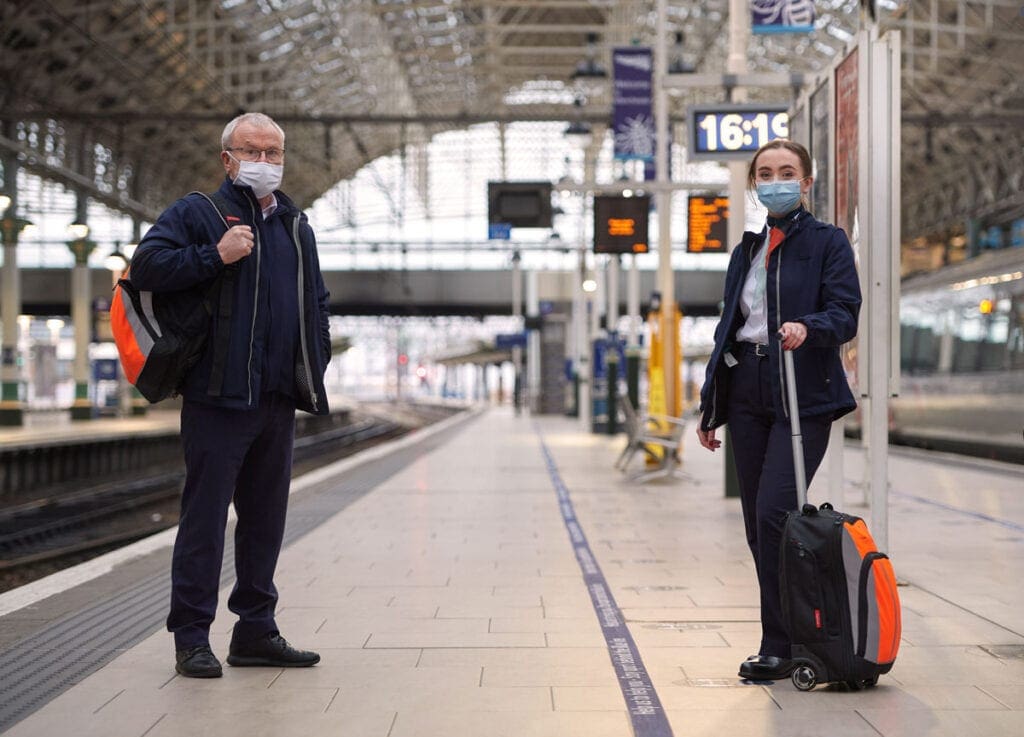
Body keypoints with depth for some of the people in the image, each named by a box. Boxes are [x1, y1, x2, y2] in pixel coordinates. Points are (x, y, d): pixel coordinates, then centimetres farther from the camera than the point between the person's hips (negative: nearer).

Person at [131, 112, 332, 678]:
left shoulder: (296, 226, 20)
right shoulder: (196, 213, 1)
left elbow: (317, 301, 29)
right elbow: (146, 266, -11)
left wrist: (315, 362, 15)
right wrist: (214, 256, -18)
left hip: (280, 399, 7)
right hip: (218, 397, -6)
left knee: (266, 515, 11)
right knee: (205, 515, -5)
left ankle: (256, 631, 20)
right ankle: (191, 638, 3)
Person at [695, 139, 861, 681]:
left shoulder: (828, 242, 2)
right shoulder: (746, 250, 18)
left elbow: (845, 314, -9)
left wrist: (807, 327, -30)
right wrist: (711, 405, 17)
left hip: (803, 396, -6)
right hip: (748, 396, 6)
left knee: (774, 511, -16)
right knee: (757, 523, 5)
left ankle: (779, 646, -7)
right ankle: (789, 639, 16)